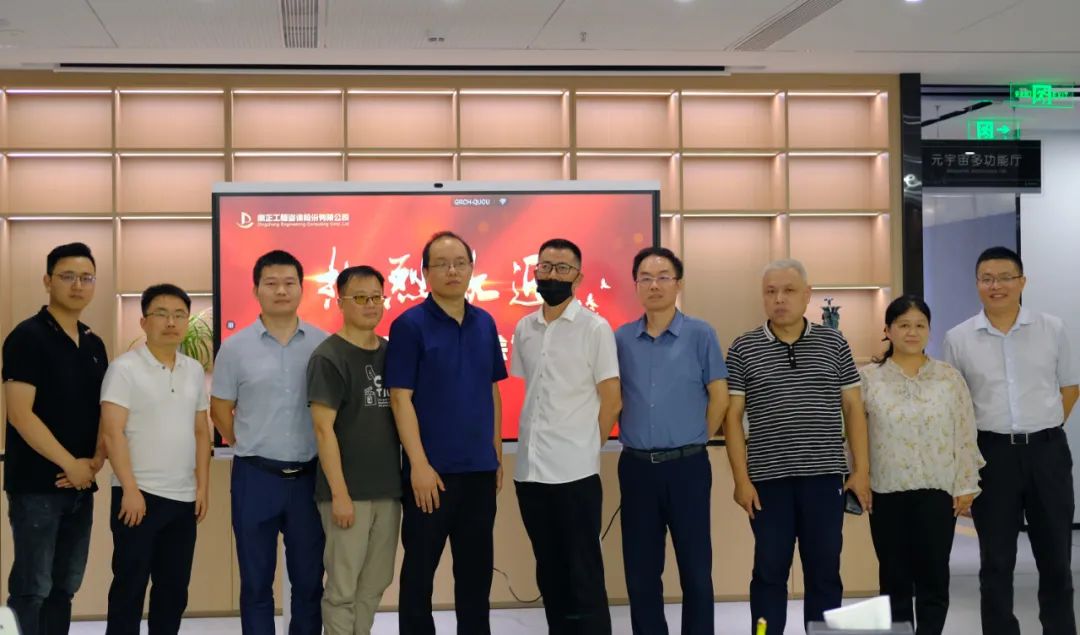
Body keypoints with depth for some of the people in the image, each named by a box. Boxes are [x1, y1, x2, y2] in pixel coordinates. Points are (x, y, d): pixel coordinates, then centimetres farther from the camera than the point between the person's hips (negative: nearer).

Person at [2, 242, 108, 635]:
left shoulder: (94, 345, 13)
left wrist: (96, 462, -1)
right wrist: (70, 464, -14)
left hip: (81, 486, 7)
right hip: (36, 485, -7)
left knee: (64, 587, 11)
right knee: (32, 588, -4)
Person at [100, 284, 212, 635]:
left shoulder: (195, 370, 11)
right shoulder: (125, 368, -7)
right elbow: (112, 433, -12)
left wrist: (202, 485, 8)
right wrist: (130, 489, -17)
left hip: (184, 497, 6)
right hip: (139, 493, -5)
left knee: (174, 588, 11)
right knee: (129, 586, 1)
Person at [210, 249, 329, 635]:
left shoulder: (323, 344, 0)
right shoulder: (235, 347, -1)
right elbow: (220, 411, 6)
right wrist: (253, 449, 5)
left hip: (310, 476, 1)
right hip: (256, 477, -1)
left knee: (310, 579, 10)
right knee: (256, 581, 8)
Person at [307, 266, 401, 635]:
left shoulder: (391, 353, 10)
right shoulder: (328, 357, -8)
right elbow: (324, 429, -12)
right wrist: (340, 493, -16)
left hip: (388, 489, 6)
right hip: (348, 492, -6)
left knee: (375, 583, 12)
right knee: (342, 587, 0)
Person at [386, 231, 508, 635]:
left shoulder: (485, 324, 8)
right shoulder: (409, 325, -8)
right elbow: (400, 399, -11)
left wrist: (497, 453, 10)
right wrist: (419, 464, -16)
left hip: (480, 468, 5)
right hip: (431, 470, -5)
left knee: (477, 568, 13)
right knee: (419, 568, 5)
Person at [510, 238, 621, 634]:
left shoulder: (595, 328, -3)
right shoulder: (524, 329, 11)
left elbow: (611, 399, -3)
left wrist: (586, 449, -1)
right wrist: (528, 445, 9)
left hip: (575, 470, -5)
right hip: (530, 468, 5)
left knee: (583, 574, 0)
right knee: (549, 571, 13)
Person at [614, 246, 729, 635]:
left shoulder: (700, 335, -3)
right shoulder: (621, 339, 5)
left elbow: (719, 397, 0)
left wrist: (695, 441, 2)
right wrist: (633, 437, 7)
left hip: (687, 466, -2)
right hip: (636, 467, 3)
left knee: (695, 569, 4)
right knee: (641, 571, 9)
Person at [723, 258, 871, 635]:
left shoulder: (833, 343, 5)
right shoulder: (744, 349, 1)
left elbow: (853, 408, 7)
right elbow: (732, 416, 1)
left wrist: (861, 469, 1)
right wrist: (741, 479, -5)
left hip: (824, 476, 1)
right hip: (767, 479, -1)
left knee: (824, 572, 8)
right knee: (769, 572, 5)